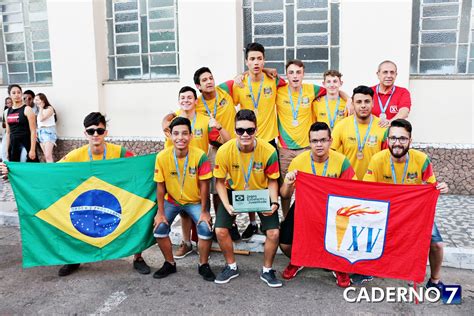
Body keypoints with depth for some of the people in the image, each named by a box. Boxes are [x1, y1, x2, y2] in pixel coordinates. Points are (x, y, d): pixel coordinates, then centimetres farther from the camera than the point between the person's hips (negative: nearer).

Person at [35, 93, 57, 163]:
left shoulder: (49, 108, -4)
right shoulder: (39, 110, 17)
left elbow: (41, 118, -15)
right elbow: (38, 122, 16)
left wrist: (41, 108, -7)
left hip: (48, 132, -7)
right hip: (40, 132, 7)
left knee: (48, 156, -17)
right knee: (46, 156, 4)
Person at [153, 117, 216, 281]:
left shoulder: (200, 156, -24)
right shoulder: (162, 157, -19)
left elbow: (204, 185, -15)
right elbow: (160, 186, -9)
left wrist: (204, 211, -12)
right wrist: (160, 212, -7)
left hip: (195, 201, -1)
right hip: (171, 200, 2)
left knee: (206, 229, -19)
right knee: (160, 229, -12)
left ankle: (203, 265, 8)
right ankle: (170, 264, 14)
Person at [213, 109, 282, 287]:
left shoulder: (268, 151, -25)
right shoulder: (224, 151, -24)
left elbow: (272, 181, -9)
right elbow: (220, 181, -10)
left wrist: (274, 203, -24)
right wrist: (227, 205, -23)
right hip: (234, 192, 1)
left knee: (273, 233, -13)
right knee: (220, 230, -12)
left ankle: (267, 271, 15)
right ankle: (231, 267, 17)